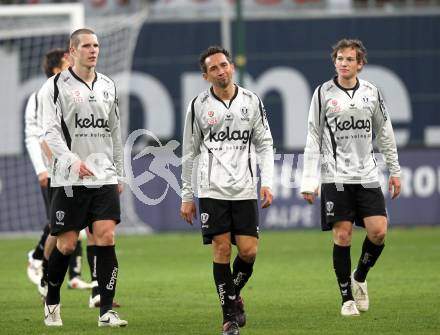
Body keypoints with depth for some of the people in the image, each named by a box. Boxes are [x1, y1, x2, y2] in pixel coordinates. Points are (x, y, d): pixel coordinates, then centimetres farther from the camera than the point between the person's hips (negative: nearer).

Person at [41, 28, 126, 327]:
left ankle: (107, 311, -7)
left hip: (104, 178, 4)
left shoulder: (108, 86, 14)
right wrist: (73, 160, -26)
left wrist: (118, 173, 18)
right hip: (69, 179, -4)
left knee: (106, 238, -8)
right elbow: (51, 132, -11)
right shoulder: (57, 86, -2)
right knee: (67, 244, 0)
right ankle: (52, 301, 23)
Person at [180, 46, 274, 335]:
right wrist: (187, 197, 8)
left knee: (249, 251, -4)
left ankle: (234, 295, 25)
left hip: (245, 190, 1)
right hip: (212, 190, -1)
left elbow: (265, 144, 10)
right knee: (222, 249, -6)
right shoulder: (199, 106, 3)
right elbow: (190, 153, 9)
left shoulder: (251, 101, 5)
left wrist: (267, 183, -2)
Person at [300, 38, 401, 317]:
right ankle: (347, 297, 6)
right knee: (342, 236, -5)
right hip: (335, 177, -2)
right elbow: (314, 139, 2)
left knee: (378, 231, -8)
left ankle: (359, 278, 19)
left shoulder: (372, 92, 6)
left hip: (367, 176, 2)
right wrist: (309, 181, -2)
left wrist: (395, 171, 13)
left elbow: (385, 134, 15)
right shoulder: (324, 93, 0)